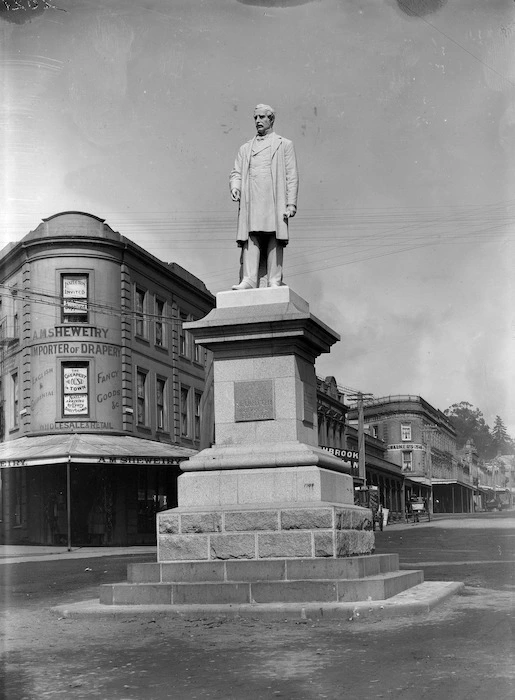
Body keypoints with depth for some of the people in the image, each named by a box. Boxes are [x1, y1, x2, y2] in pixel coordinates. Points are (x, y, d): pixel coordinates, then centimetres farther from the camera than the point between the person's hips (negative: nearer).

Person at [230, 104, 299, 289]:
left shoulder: (284, 145, 14)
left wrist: (291, 203, -5)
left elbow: (292, 176, 6)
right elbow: (236, 173, 20)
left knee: (274, 240, -7)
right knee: (250, 239, -9)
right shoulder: (246, 148, 24)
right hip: (251, 202, 2)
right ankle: (249, 280, -15)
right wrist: (235, 187, -4)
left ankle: (274, 282, -8)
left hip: (275, 201, -2)